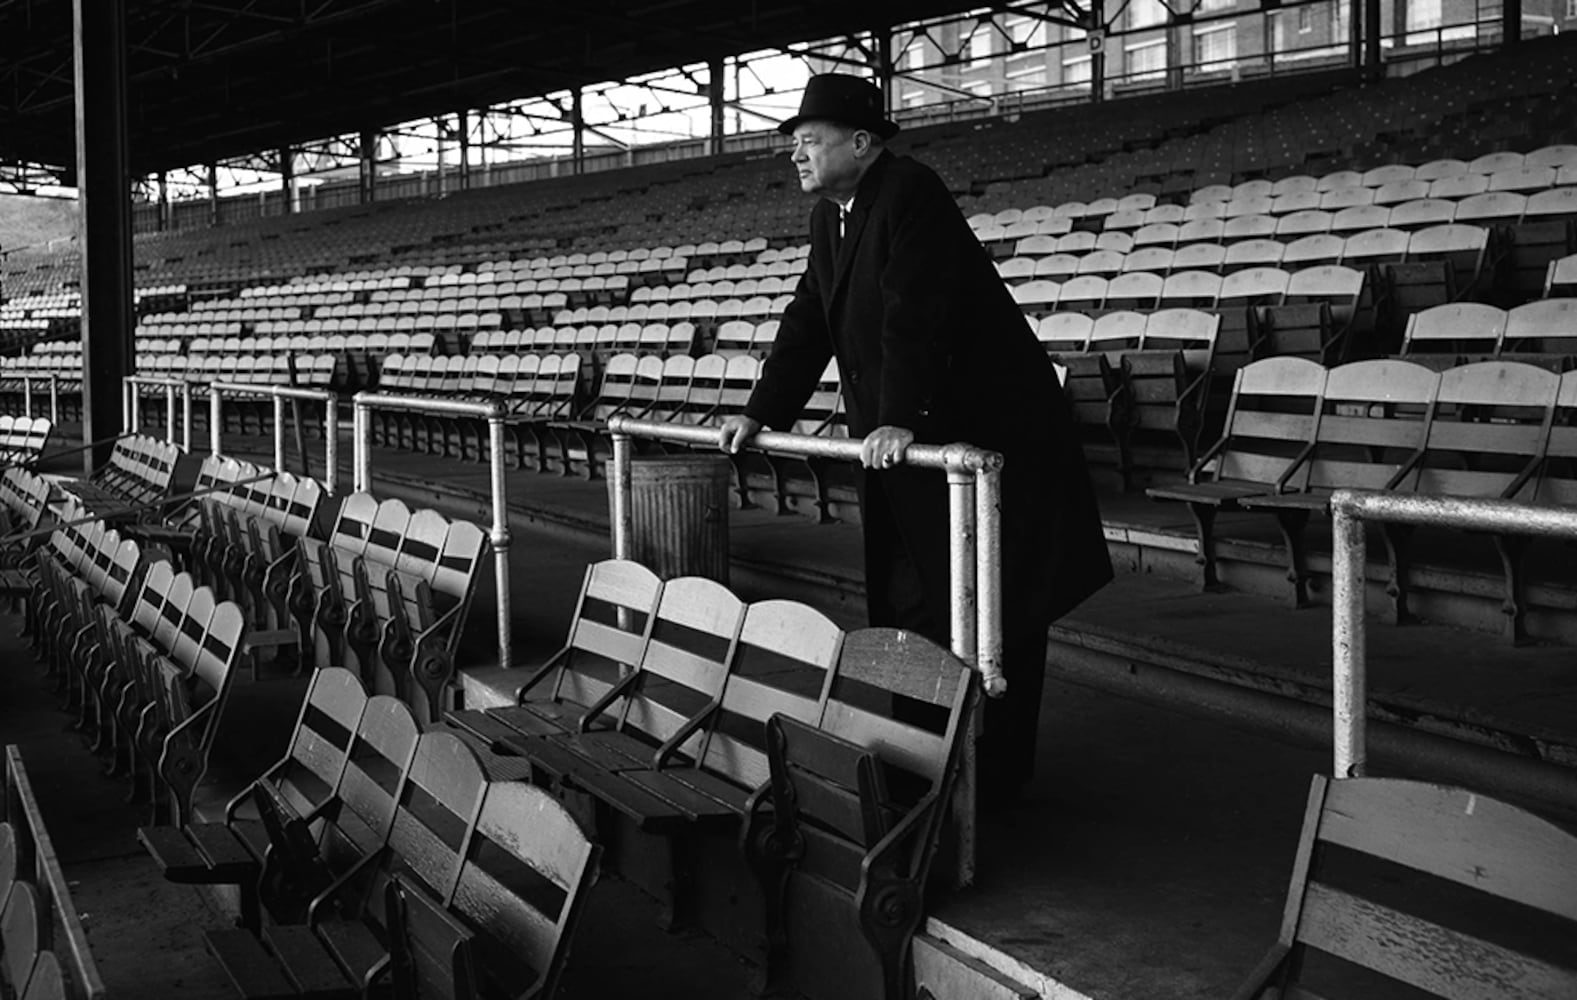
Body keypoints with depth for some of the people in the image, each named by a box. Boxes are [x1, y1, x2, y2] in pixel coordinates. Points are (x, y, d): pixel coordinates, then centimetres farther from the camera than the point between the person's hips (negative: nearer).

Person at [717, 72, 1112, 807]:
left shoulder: (911, 194, -17)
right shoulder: (830, 216, 11)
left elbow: (915, 314, -26)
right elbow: (809, 320, 14)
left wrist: (901, 420, -33)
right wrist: (762, 412, 9)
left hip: (982, 429, -9)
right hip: (902, 440, 9)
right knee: (906, 601, 11)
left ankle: (992, 773, 8)